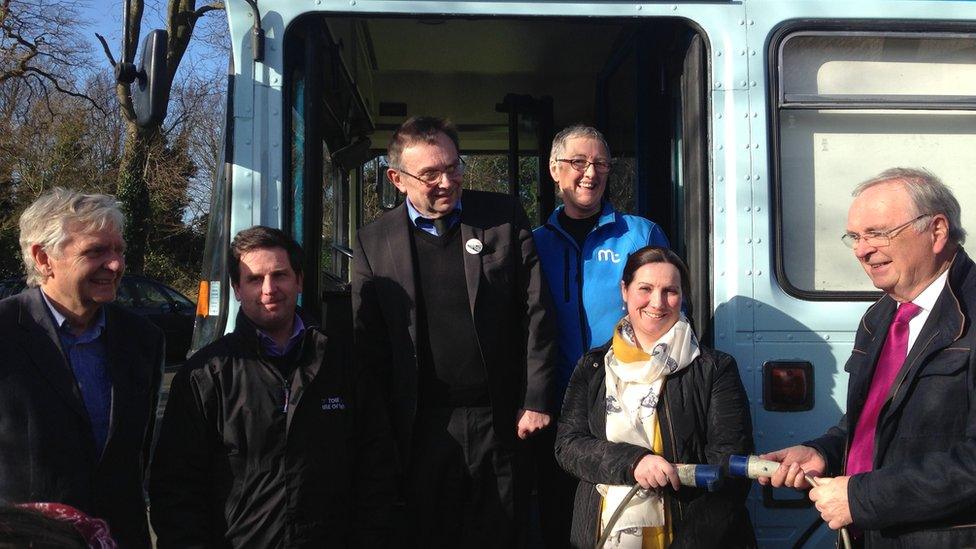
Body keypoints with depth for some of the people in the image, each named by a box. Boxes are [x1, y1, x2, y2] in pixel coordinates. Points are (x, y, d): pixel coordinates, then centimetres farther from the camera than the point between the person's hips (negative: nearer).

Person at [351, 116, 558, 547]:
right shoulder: (373, 242, 2)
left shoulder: (505, 216, 2)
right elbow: (368, 342, 4)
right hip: (421, 429, 0)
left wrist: (536, 401, -3)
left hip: (500, 425, 0)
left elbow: (536, 312, 2)